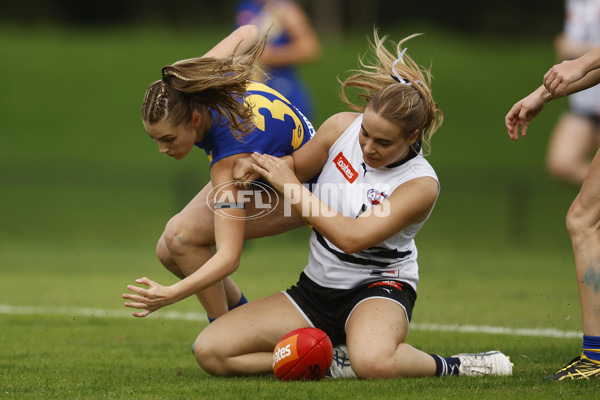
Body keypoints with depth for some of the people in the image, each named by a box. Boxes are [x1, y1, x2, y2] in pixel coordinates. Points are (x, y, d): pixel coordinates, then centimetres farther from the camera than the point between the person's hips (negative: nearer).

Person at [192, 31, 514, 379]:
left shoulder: (420, 184, -19)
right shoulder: (342, 128, -5)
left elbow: (352, 237, -28)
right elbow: (295, 166, 15)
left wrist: (291, 188, -23)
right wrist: (258, 167, -9)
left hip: (378, 287, -7)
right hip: (316, 286, 7)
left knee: (373, 362, -45)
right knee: (210, 350, -12)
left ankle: (447, 367, -13)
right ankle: (330, 362, -4)